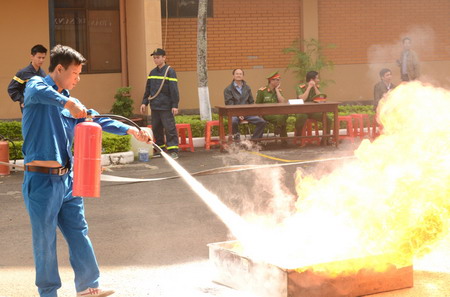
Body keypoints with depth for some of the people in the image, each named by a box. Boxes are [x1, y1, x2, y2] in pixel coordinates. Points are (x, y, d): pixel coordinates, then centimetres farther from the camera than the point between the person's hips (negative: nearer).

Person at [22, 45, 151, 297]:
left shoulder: (69, 100, 16)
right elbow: (37, 92, -31)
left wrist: (130, 130, 5)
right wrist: (67, 103, -40)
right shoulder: (37, 85, -6)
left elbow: (96, 120, 15)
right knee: (45, 240, 3)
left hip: (66, 179, 7)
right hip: (42, 180, -7)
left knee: (79, 234, 12)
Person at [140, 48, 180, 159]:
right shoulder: (152, 72, 13)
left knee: (170, 128, -9)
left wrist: (175, 105, -14)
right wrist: (144, 102, 13)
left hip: (166, 107, -7)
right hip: (154, 106, 7)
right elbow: (148, 89, 19)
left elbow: (174, 89, -10)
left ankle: (173, 151, -8)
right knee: (156, 129, 11)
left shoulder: (170, 71, -6)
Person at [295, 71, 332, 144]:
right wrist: (309, 87, -18)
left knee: (328, 119, -15)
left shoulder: (317, 87, 8)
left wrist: (315, 87, -12)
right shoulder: (300, 87, -6)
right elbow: (302, 99, -23)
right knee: (301, 118, -39)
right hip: (302, 111, -5)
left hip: (314, 111, 5)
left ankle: (325, 140, 3)